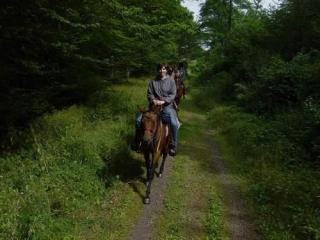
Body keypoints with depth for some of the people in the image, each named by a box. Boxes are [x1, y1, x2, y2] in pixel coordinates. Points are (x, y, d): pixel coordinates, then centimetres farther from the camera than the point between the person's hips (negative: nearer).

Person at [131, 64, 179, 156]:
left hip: (167, 105, -2)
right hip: (154, 105, 3)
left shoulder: (171, 81, 3)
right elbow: (149, 94, 7)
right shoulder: (153, 81, 9)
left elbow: (173, 95, -3)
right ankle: (137, 142, 7)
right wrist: (153, 100, -14)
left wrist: (163, 101, -17)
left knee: (174, 123, -29)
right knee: (139, 120, -13)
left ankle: (173, 146, -11)